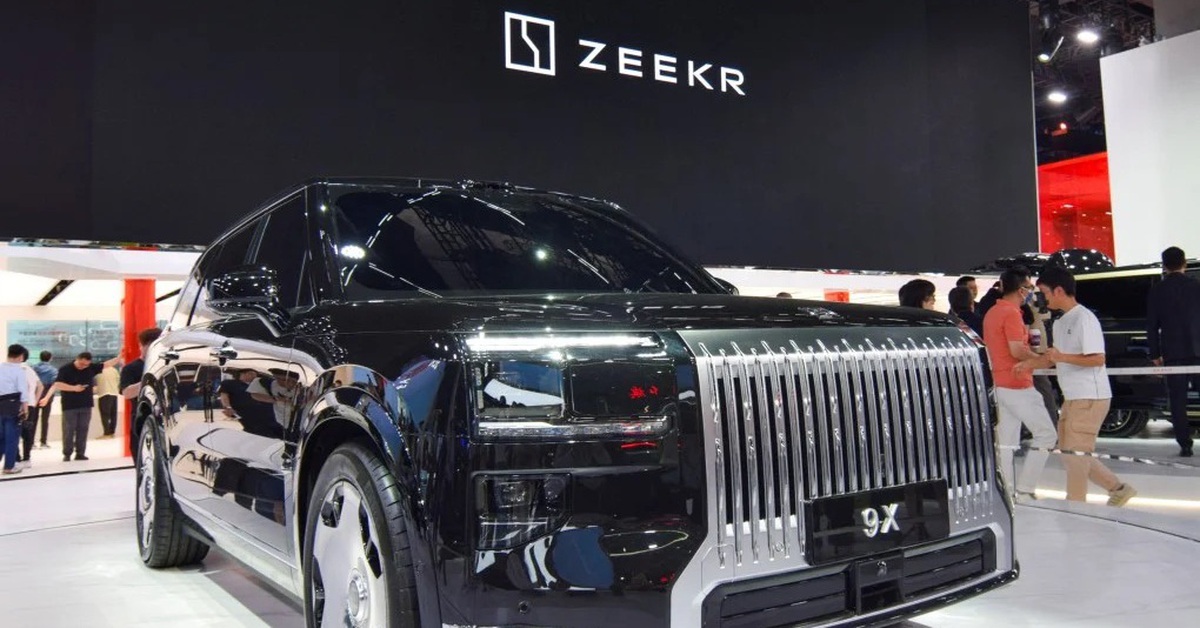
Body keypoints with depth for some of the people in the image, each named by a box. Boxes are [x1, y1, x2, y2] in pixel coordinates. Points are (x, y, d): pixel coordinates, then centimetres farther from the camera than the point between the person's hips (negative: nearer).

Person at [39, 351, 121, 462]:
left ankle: (80, 453, 11)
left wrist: (119, 358, -4)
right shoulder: (65, 370, -8)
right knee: (68, 430, 0)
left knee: (82, 430, 6)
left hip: (86, 405, 4)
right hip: (69, 406, -4)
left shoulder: (91, 368, 5)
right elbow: (58, 385, -17)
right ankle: (67, 454, 8)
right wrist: (74, 388, -22)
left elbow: (106, 364, 5)